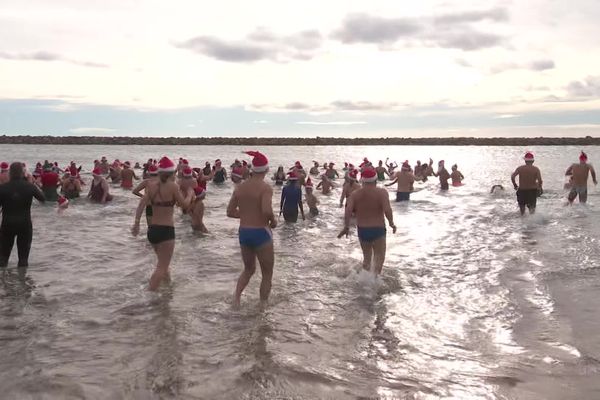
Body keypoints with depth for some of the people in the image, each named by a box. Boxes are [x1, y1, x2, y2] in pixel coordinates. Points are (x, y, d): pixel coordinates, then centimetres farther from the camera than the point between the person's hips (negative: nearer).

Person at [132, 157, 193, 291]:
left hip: (152, 230, 6)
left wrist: (136, 223, -7)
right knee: (161, 267, -3)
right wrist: (190, 195, 11)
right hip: (166, 230, -6)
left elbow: (142, 204, -7)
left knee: (162, 261, 29)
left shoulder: (151, 186, 2)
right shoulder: (173, 186, -10)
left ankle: (167, 282, 48)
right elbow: (184, 205, -7)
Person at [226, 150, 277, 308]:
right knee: (267, 273, 13)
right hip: (261, 233, -6)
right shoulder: (265, 188, -14)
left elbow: (230, 212, 7)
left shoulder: (239, 187, 4)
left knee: (249, 269, 25)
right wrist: (273, 220, -11)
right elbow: (267, 210, -31)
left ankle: (236, 296, 7)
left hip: (243, 233, 6)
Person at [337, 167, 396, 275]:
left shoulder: (355, 194, 1)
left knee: (366, 256, 21)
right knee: (379, 256, 4)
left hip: (362, 230, 4)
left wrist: (346, 227, -4)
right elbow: (387, 210, -20)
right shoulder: (381, 192, -7)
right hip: (378, 230, -3)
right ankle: (375, 274, -18)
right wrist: (391, 223, -6)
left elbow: (348, 211, -12)